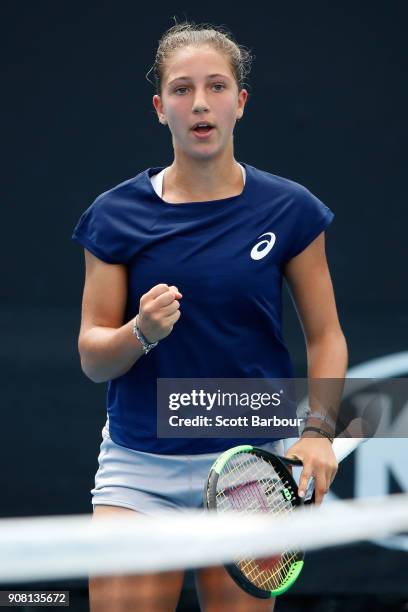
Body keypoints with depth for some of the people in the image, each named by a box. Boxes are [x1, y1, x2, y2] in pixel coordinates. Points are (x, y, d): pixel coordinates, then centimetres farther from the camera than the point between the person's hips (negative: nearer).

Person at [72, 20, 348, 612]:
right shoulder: (116, 215, 1)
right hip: (139, 467, 0)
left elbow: (325, 336, 6)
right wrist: (141, 332, -20)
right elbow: (92, 356, 1)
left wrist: (318, 431, -10)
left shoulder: (290, 210, 0)